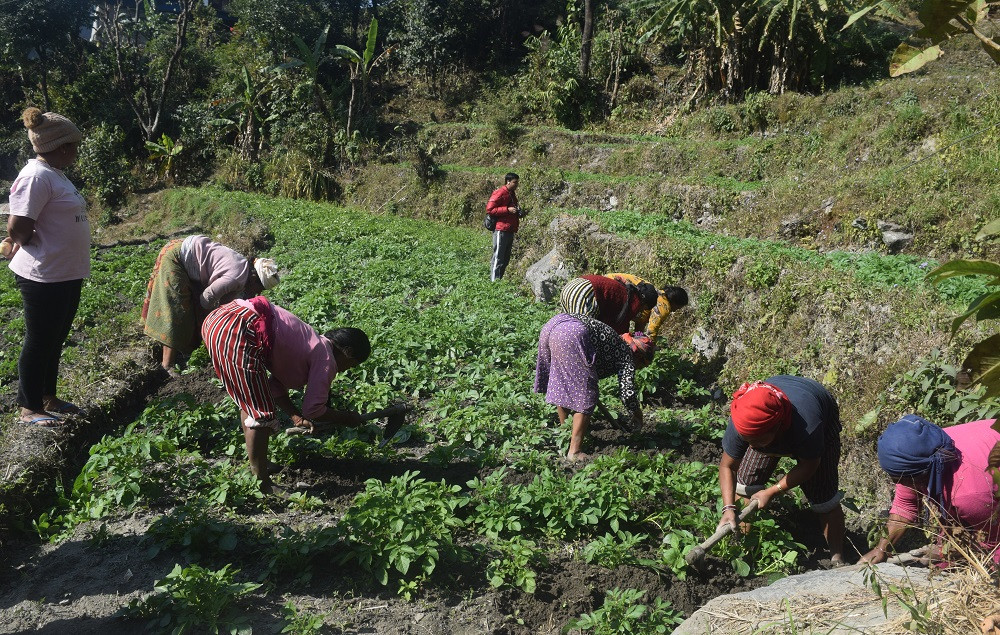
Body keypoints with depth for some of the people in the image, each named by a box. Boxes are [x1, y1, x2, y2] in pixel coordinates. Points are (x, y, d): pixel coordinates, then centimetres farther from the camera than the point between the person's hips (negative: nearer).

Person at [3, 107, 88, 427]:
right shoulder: (36, 177, -18)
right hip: (44, 277, -9)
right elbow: (18, 228, -21)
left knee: (55, 340, 18)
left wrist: (20, 239, 2)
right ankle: (29, 409, 15)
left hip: (67, 274, 9)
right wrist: (27, 243, -2)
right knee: (39, 342, 2)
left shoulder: (55, 174, 12)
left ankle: (48, 398, 32)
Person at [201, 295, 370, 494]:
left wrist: (296, 416, 24)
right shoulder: (327, 360, 1)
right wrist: (347, 418, 15)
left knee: (250, 400, 26)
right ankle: (261, 484, 11)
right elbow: (313, 410, 0)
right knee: (262, 415, 0)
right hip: (237, 333, -10)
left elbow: (275, 387, 28)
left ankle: (256, 462, 41)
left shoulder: (311, 343, 26)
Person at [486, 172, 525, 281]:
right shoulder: (500, 193, -9)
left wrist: (520, 213, 11)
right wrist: (507, 210, -18)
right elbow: (489, 209, -15)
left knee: (506, 259, 11)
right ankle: (494, 281, -7)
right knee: (498, 258, -9)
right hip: (501, 230, -9)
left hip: (510, 230, 9)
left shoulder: (512, 194, 19)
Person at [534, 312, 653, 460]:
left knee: (560, 386, 25)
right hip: (571, 335, -9)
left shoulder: (617, 344, 34)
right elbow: (627, 392, 5)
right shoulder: (626, 354, 13)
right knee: (585, 397, 3)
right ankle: (574, 452, 4)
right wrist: (636, 415, 24)